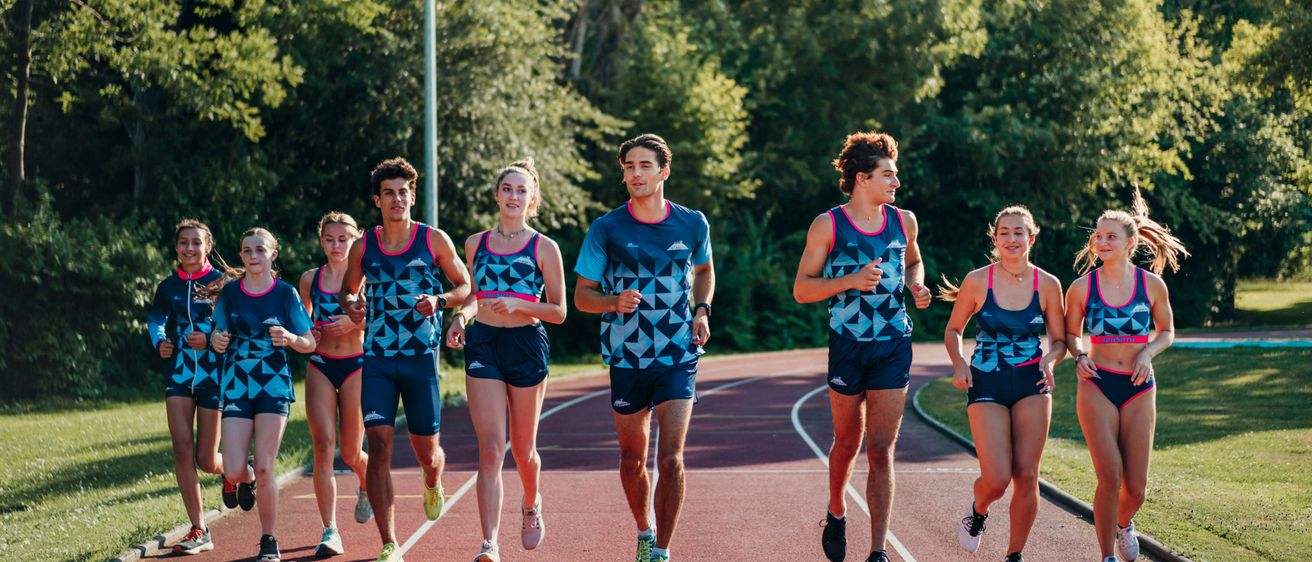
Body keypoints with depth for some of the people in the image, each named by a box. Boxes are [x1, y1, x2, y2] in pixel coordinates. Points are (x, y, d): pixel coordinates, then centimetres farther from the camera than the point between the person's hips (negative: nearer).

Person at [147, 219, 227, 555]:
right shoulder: (168, 287, 8)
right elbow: (156, 319, 10)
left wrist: (211, 340, -22)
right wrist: (159, 342, -11)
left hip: (214, 373, -3)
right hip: (179, 373, 3)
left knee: (206, 460, -2)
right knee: (182, 449, -8)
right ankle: (199, 532, -2)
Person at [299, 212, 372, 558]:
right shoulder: (310, 279, 7)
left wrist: (356, 322, -18)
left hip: (356, 365, -2)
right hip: (320, 366, 2)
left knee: (350, 453, 4)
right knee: (324, 446, -12)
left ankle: (367, 487, 42)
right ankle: (330, 532, -11)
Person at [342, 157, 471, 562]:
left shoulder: (434, 240, 0)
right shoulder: (363, 247, 5)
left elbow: (465, 286, 8)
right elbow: (347, 290, 19)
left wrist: (439, 301, -12)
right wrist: (349, 305, -4)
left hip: (421, 357, -1)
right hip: (377, 359, 1)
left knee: (426, 450, 6)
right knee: (378, 446, -11)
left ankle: (433, 484, 46)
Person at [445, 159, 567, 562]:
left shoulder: (544, 248, -1)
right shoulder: (476, 244, 8)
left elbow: (558, 311, -1)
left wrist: (519, 304, -17)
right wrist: (461, 316, -1)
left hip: (527, 346, -1)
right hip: (483, 345, 1)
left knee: (522, 448, 12)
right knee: (490, 449, -10)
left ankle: (531, 504, 44)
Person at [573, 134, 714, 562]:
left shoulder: (692, 224, 1)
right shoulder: (606, 229, -5)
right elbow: (582, 295, -2)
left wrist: (702, 310, 5)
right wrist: (614, 302, -23)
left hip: (678, 356, 0)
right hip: (627, 360, 0)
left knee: (671, 459, -12)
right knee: (632, 460, 12)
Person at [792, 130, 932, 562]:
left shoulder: (904, 221, 7)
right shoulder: (828, 226, -4)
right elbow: (801, 289, -5)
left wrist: (917, 285, 5)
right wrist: (851, 280, -19)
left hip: (894, 344, 2)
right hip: (848, 344, -2)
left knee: (881, 449, -5)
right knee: (847, 441, 13)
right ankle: (836, 513, 42)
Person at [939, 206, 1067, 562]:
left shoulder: (1047, 285, 0)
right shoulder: (978, 281, -4)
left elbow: (1059, 340, 7)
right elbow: (953, 331, 7)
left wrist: (1050, 359, -16)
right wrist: (959, 365, -11)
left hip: (1032, 386, 2)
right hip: (987, 386, -1)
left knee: (1026, 475, -4)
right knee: (997, 479, -12)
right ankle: (978, 510, 24)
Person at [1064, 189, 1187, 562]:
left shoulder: (1152, 285, -1)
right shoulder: (1082, 287, -2)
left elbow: (1166, 332, 12)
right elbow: (1071, 334, 11)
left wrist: (1148, 352, -7)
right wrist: (1079, 357, -10)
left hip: (1139, 388, 1)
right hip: (1097, 386, -1)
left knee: (1136, 485, 1)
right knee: (1110, 478, -13)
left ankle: (1124, 524, 36)